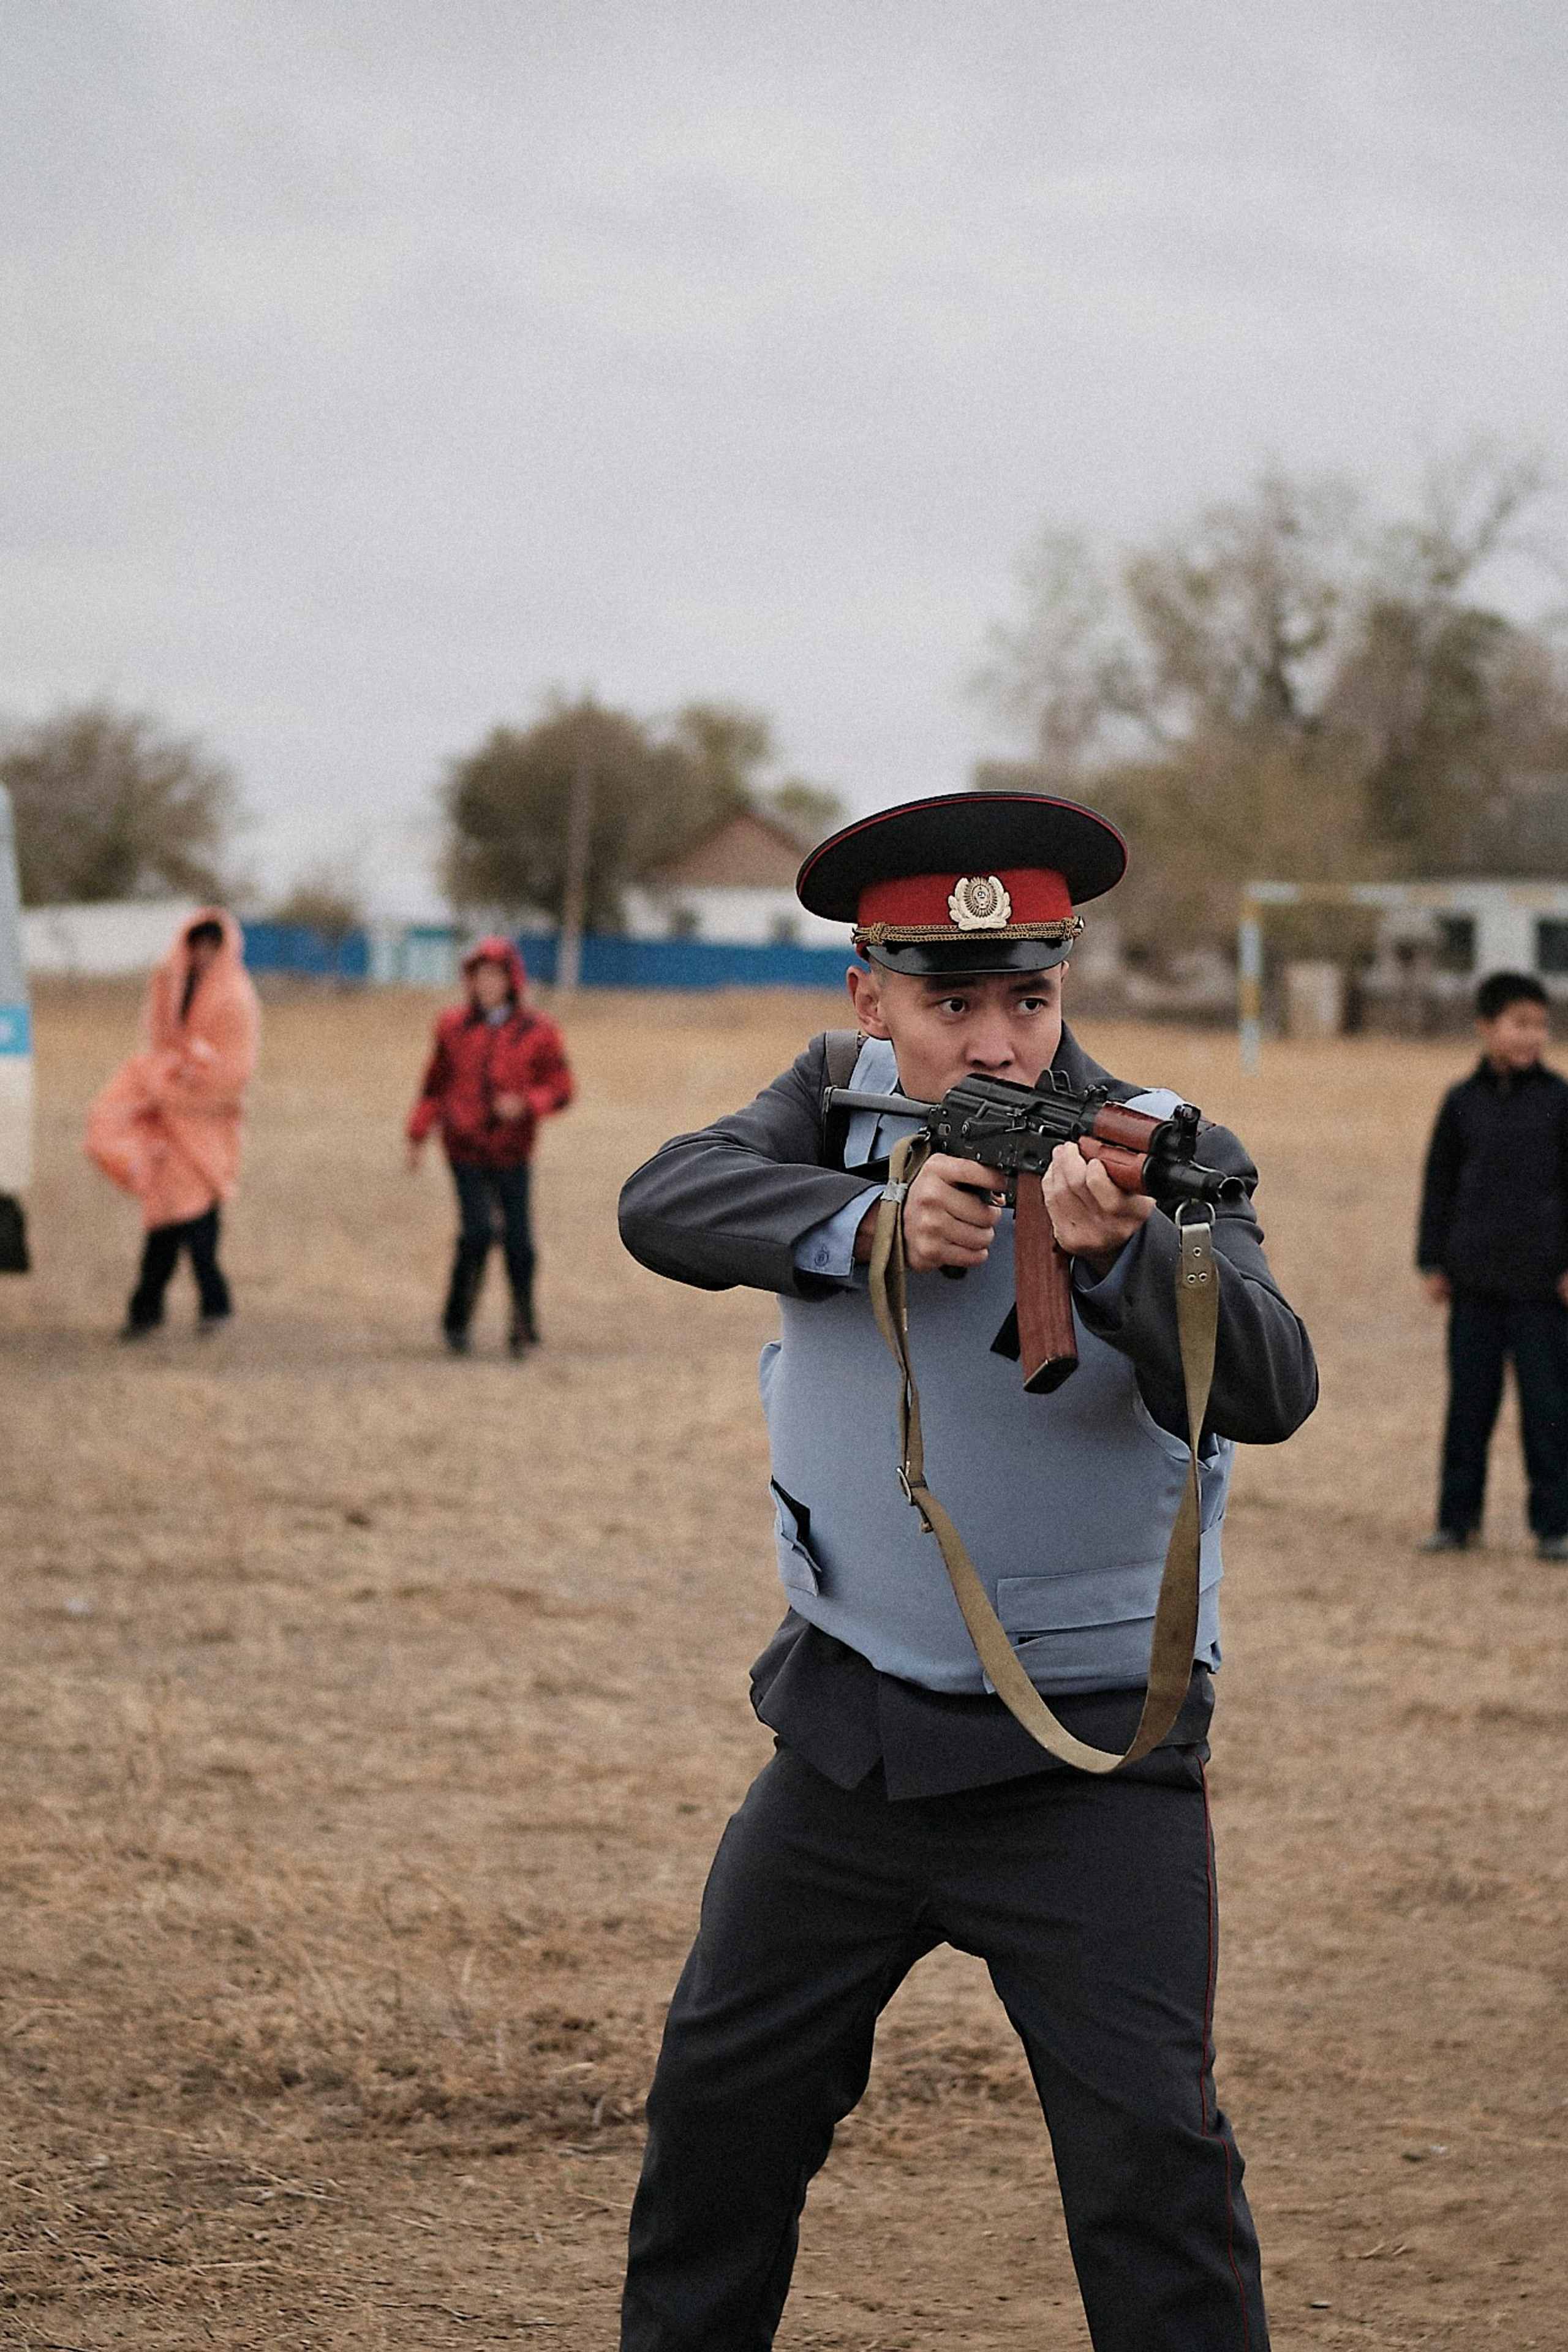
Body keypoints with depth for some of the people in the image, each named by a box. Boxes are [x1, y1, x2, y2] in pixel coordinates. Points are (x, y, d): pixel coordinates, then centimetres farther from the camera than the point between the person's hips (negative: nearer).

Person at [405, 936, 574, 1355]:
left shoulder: (538, 1033, 0)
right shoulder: (454, 1027, 6)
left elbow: (560, 1090, -1)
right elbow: (436, 1085, 14)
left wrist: (526, 1104, -19)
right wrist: (418, 1135, 8)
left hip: (511, 1151, 0)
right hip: (465, 1148, 0)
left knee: (518, 1240, 1)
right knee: (478, 1230, -14)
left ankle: (524, 1328, 17)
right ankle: (457, 1320, 4)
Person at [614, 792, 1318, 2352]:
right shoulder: (839, 1101, -1)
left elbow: (1268, 1391, -30)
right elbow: (664, 1207, -17)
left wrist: (1119, 1252, -48)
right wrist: (868, 1226, -33)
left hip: (1088, 1757, -4)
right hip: (852, 1734, 4)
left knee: (1151, 2151, -10)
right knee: (720, 2100, 16)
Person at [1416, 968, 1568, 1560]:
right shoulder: (1463, 1102, 5)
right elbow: (1439, 1183, 11)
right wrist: (1433, 1262, 7)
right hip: (1475, 1281, 2)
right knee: (1469, 1401, 8)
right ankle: (1457, 1517, 17)